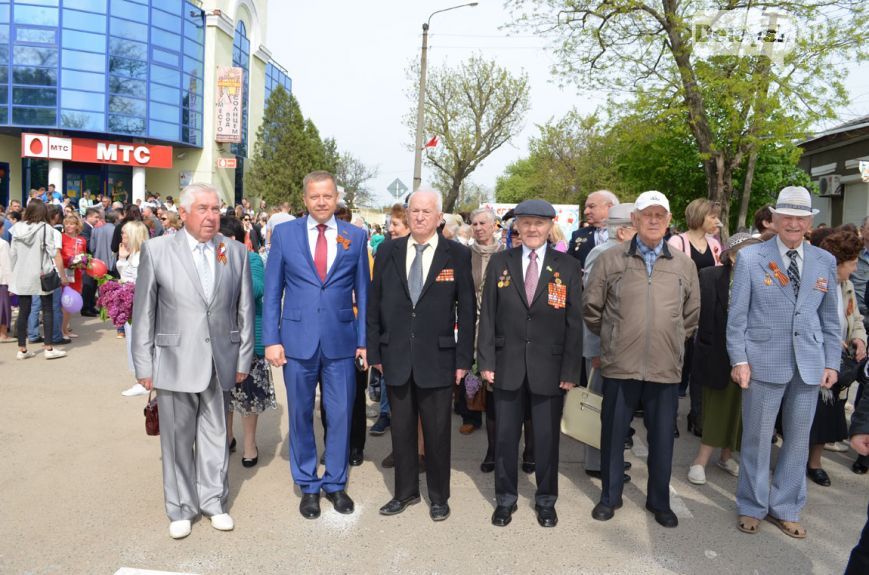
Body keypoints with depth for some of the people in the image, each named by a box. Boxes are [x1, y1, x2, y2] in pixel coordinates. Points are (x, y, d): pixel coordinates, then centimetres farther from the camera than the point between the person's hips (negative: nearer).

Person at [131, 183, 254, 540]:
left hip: (220, 363, 2)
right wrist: (144, 365, -2)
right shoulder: (156, 250, -2)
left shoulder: (236, 252, 4)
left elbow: (245, 309, 6)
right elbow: (143, 311, -1)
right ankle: (181, 508, 28)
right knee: (177, 439, 10)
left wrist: (243, 359, 5)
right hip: (175, 362, -1)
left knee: (215, 435, 13)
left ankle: (214, 501, 30)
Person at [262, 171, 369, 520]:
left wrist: (364, 340, 2)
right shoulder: (284, 234, 3)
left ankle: (335, 483, 27)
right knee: (301, 416, 11)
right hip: (297, 341, 0)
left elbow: (363, 293, 6)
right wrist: (271, 340, -2)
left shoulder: (355, 237, 4)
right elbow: (272, 292, 3)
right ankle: (308, 486, 28)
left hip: (341, 341, 0)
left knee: (340, 415, 8)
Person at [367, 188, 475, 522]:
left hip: (438, 359, -2)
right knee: (401, 429, 14)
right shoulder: (388, 252, 4)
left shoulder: (458, 255, -2)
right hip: (396, 358, 2)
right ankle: (405, 491, 32)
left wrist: (463, 358, -5)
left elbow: (467, 310, -1)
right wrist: (375, 352, 3)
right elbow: (374, 305, 6)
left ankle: (439, 496, 29)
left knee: (437, 432, 10)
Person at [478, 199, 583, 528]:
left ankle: (546, 500, 30)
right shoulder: (499, 263, 3)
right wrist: (486, 361, -4)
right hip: (508, 365, 1)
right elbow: (488, 315, 2)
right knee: (505, 436, 11)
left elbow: (574, 323, -1)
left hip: (549, 368, -1)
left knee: (547, 437, 11)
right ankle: (505, 498, 28)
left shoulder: (568, 268, -1)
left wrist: (571, 370, -5)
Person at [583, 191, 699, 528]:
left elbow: (691, 315, 17)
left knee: (662, 438, 11)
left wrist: (673, 344, 15)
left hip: (666, 369, 1)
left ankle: (659, 501, 30)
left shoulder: (685, 265, 6)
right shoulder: (610, 260, -1)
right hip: (620, 366, -1)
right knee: (613, 433, 10)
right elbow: (591, 309, 7)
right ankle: (610, 496, 29)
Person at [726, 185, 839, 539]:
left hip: (809, 366, 3)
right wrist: (739, 359, -9)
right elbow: (737, 314, -4)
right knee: (757, 439, 8)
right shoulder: (750, 258, -4)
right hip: (763, 362, -3)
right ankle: (752, 507, 25)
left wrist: (831, 362, 6)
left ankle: (785, 509, 29)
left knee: (798, 440, 12)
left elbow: (830, 318, 11)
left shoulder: (825, 262, 7)